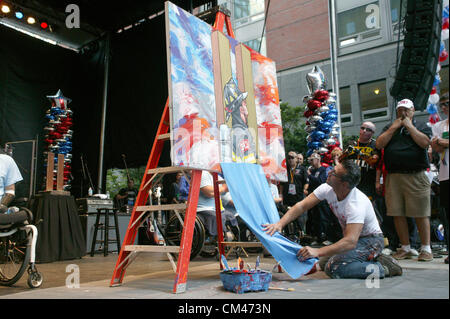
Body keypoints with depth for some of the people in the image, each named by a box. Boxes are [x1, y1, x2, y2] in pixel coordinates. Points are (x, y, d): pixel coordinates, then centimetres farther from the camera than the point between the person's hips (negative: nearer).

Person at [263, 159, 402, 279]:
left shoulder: (356, 204, -34)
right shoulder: (327, 189, -13)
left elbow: (350, 242, -43)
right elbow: (302, 206, -11)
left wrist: (318, 252, -52)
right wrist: (280, 224, -25)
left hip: (370, 240, -8)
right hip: (352, 237, 8)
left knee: (333, 268, -25)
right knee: (321, 263, 2)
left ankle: (383, 268, -10)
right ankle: (373, 258, 10)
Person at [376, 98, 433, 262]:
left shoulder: (422, 127, 10)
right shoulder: (390, 128, 19)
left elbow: (424, 142, -10)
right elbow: (379, 144, 3)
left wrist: (409, 126, -4)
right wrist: (394, 127, 1)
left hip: (416, 176, -3)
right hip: (393, 177, 3)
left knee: (421, 214, -2)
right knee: (397, 214, 4)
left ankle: (426, 248, 9)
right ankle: (405, 248, 15)